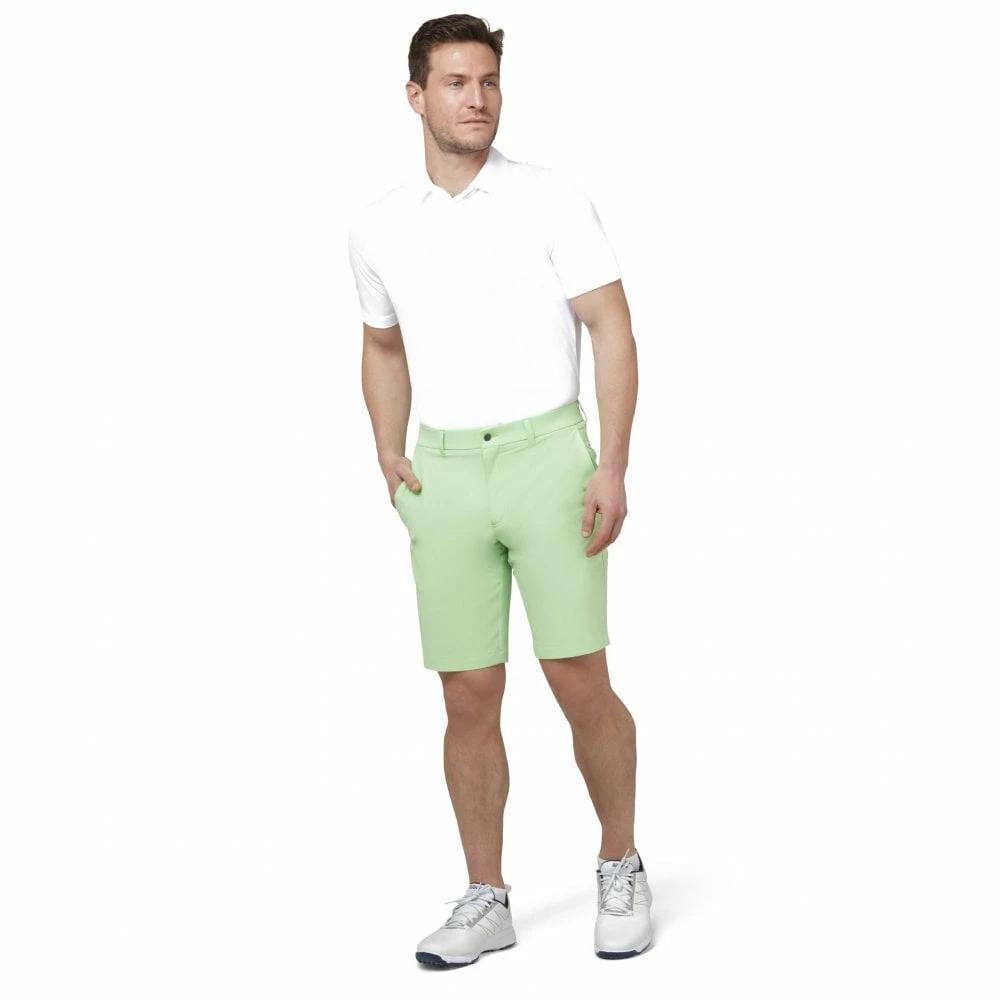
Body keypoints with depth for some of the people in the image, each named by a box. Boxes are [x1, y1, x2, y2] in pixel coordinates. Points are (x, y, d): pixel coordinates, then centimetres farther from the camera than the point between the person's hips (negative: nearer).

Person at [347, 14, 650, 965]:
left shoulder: (551, 199, -4)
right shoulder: (378, 227, 7)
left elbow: (612, 329, -6)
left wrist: (613, 468, -14)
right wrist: (389, 456, 7)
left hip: (547, 459, -3)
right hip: (445, 477, 3)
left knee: (581, 684, -4)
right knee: (468, 701, 4)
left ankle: (620, 870, 16)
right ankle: (485, 901, 15)